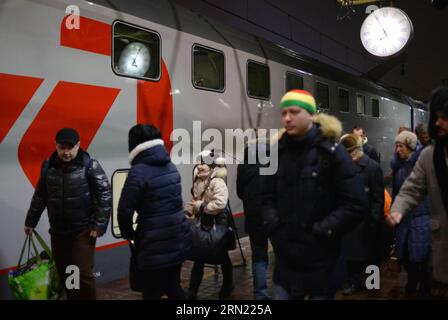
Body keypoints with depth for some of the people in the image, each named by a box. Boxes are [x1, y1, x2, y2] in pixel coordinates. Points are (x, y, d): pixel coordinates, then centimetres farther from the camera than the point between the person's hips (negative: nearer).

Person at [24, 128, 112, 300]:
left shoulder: (90, 165, -10)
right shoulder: (48, 166, 4)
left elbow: (105, 195, -11)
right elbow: (39, 196, 14)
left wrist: (99, 225, -16)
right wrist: (30, 221, 18)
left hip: (83, 231, -4)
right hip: (57, 232, 5)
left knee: (83, 273, -8)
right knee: (64, 274, 13)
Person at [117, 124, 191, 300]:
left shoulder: (139, 172, -16)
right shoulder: (171, 166, 8)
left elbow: (125, 209, -19)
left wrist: (128, 233, 0)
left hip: (155, 247, -7)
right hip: (179, 241, 7)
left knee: (152, 293, 6)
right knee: (173, 287, 22)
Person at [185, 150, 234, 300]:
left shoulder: (217, 182, -21)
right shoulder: (197, 181, 6)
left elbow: (220, 203, -33)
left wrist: (201, 206, -25)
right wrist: (189, 210, -1)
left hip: (218, 222, -7)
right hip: (204, 221, 7)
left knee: (222, 254, 11)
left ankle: (227, 286, 33)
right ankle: (192, 291, 17)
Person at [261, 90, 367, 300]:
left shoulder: (331, 151, -9)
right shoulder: (277, 151, 6)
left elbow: (355, 204, -12)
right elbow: (267, 197, 13)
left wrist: (321, 232, -14)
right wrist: (273, 226, -3)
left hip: (320, 259, -4)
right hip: (285, 256, 4)